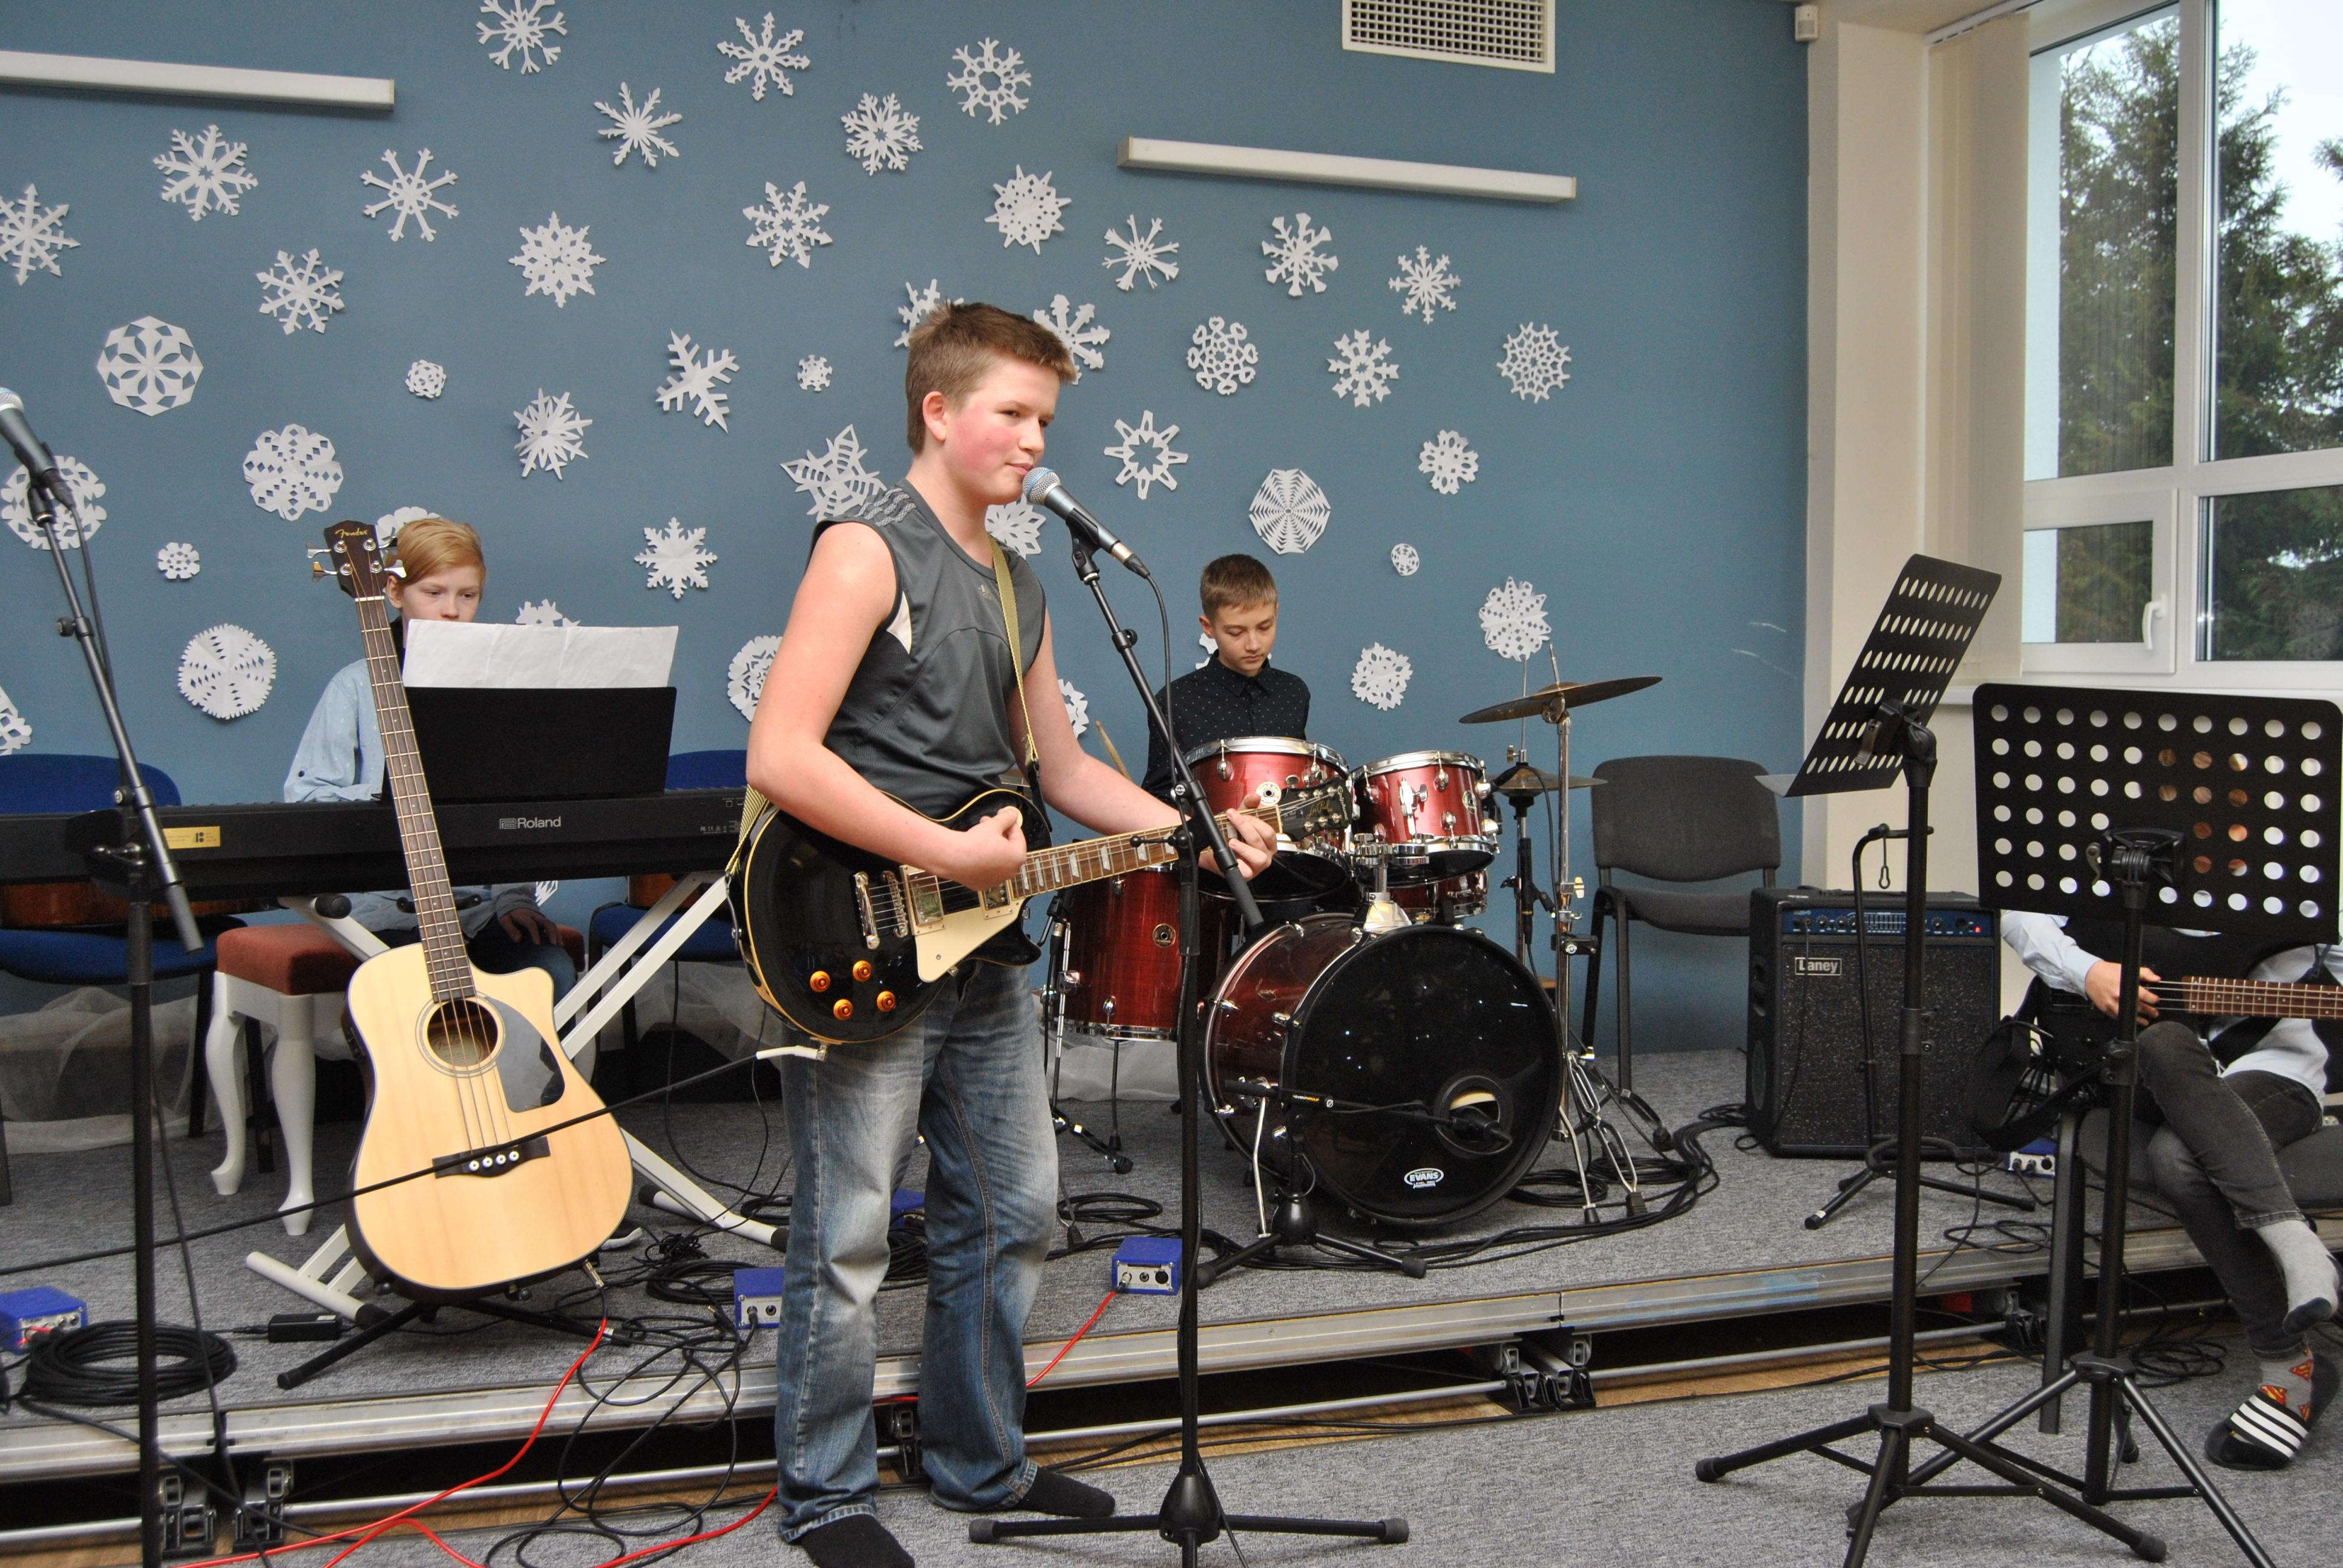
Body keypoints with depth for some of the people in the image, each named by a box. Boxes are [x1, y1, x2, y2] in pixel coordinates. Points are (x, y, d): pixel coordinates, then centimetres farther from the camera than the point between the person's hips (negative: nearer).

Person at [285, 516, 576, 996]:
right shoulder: (357, 686, 2)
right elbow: (303, 796, -3)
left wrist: (514, 897, -4)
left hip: (482, 902, 3)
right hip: (391, 906, -3)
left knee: (552, 973, -21)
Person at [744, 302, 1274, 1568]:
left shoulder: (1017, 586, 14)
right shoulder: (866, 551, -12)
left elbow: (1062, 766, 20)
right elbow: (778, 758, -22)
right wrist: (948, 855, -20)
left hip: (979, 950, 9)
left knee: (1010, 1212, 16)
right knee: (848, 1239, 3)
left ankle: (982, 1463, 32)